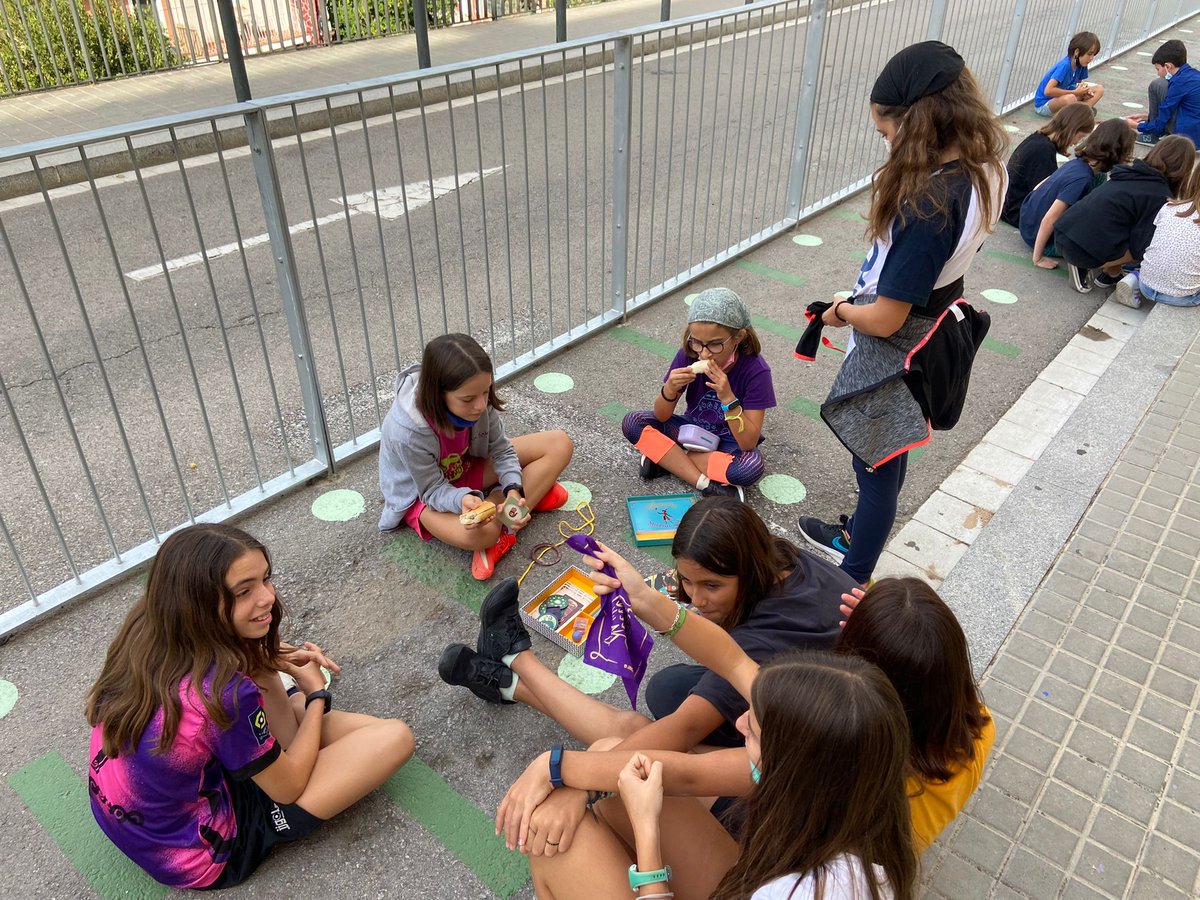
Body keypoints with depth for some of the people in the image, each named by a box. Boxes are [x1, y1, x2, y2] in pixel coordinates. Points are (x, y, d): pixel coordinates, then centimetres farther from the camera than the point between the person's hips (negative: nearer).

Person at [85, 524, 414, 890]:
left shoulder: (146, 630, -14)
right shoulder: (225, 693, -35)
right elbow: (288, 788, -16)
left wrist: (266, 664, -7)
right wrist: (317, 694, -2)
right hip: (198, 857, -7)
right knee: (396, 737, -10)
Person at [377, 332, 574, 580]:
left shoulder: (479, 400, -25)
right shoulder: (408, 432, -37)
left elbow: (501, 450, -10)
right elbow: (434, 490, -23)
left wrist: (513, 490, -28)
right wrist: (463, 500, -44)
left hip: (467, 467, 6)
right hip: (422, 493, -5)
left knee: (560, 445, -9)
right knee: (477, 534, -40)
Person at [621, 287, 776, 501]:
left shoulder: (755, 370, -25)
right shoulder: (688, 355, -17)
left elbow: (748, 443, -26)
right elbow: (661, 416, -11)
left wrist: (728, 398, -39)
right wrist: (669, 390, -32)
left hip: (729, 441, -3)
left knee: (752, 465, -36)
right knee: (633, 423, -19)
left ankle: (664, 457, -18)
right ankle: (706, 483, -22)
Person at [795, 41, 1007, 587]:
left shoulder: (928, 204, -34)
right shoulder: (982, 167, -6)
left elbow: (885, 319, -29)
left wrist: (841, 312, -7)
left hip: (897, 354, -9)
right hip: (938, 333, 9)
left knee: (877, 465, 11)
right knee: (886, 454, 27)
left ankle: (853, 580, 33)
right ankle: (858, 536, 52)